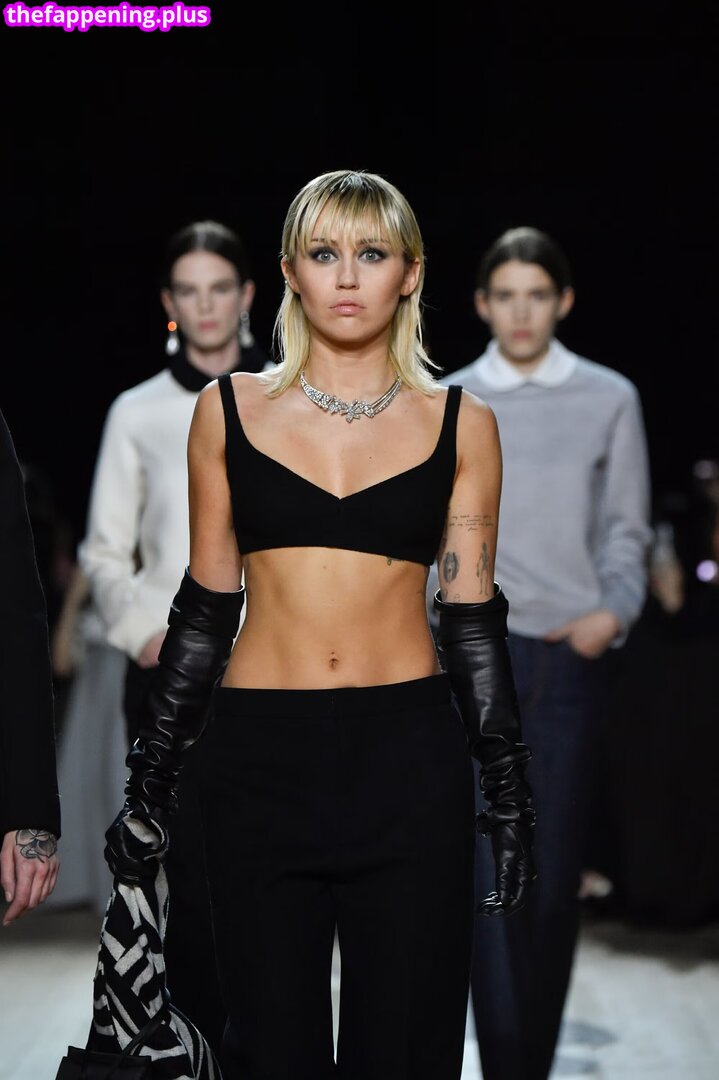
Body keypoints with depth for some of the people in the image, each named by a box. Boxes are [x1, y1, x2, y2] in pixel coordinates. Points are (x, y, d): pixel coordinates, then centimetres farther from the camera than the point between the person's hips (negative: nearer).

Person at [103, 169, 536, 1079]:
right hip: (259, 757, 1)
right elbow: (206, 605, 8)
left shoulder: (460, 423, 4)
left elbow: (472, 618, 6)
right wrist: (149, 783, 8)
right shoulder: (230, 409, 5)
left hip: (410, 760, 0)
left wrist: (510, 795, 3)